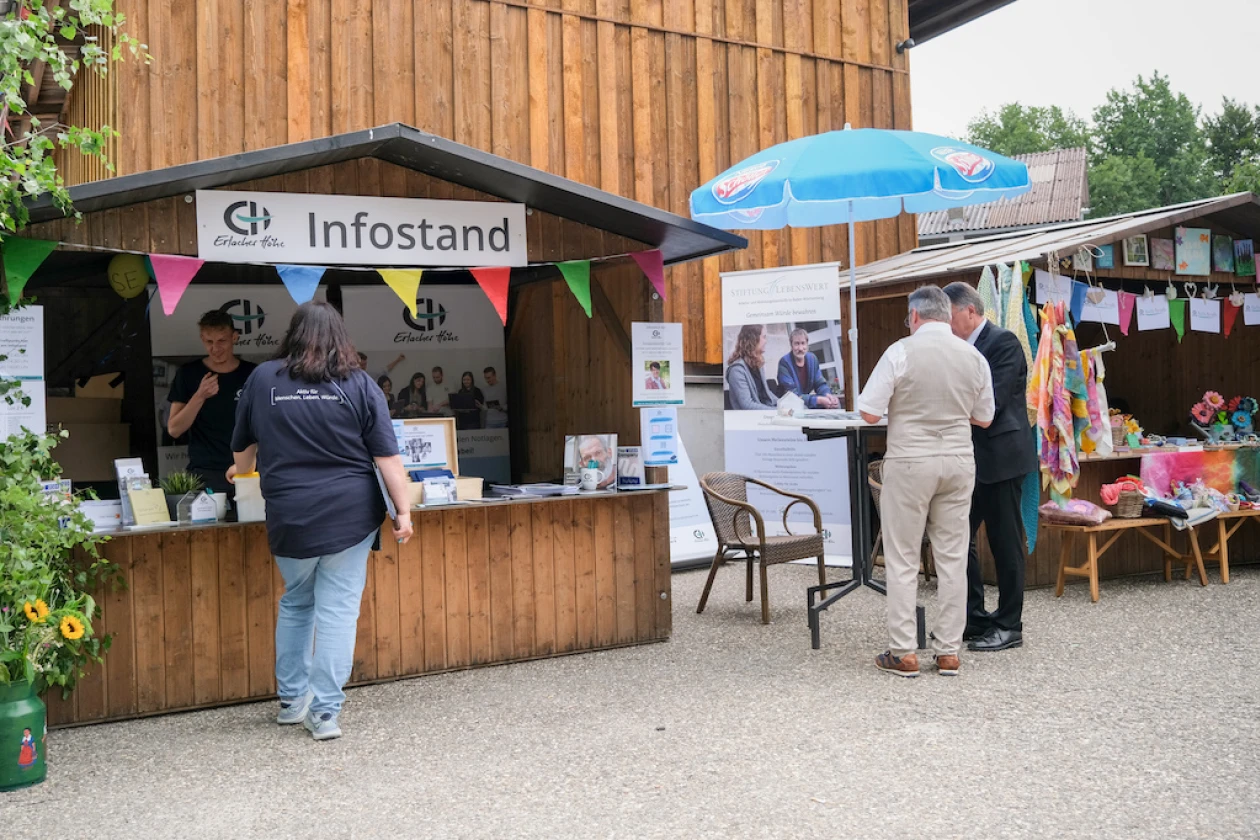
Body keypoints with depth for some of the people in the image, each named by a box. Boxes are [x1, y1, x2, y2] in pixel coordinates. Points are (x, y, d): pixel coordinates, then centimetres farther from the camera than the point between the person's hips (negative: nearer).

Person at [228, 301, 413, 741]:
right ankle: (325, 712, 3)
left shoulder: (263, 379, 3)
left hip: (290, 518, 2)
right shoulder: (359, 385, -3)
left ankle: (291, 699, 28)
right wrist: (403, 510, -1)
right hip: (349, 515, -2)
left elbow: (243, 445, 17)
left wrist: (240, 470, 38)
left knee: (295, 604, 20)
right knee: (337, 610, 3)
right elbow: (387, 456, -6)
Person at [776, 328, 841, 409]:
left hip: (807, 400, 6)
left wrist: (827, 395, -19)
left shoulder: (812, 359, 1)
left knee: (835, 402, -12)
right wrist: (819, 400, -31)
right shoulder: (784, 363, -20)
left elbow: (820, 384, 5)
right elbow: (792, 395, -25)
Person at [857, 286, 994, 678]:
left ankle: (903, 653, 7)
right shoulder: (973, 356, 2)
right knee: (952, 558, 9)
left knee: (902, 560, 4)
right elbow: (984, 418, 11)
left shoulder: (901, 352, -11)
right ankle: (948, 652, 14)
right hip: (958, 461, 4)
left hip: (910, 461, -4)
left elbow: (869, 413, -12)